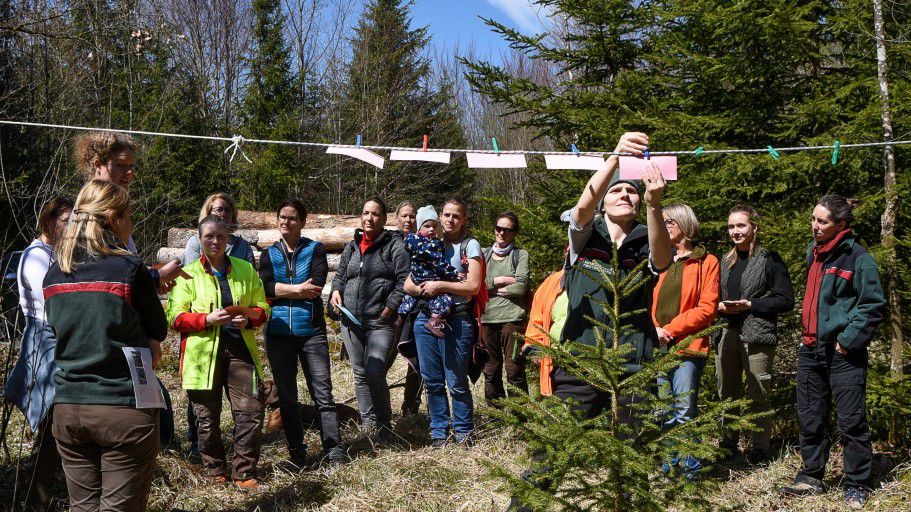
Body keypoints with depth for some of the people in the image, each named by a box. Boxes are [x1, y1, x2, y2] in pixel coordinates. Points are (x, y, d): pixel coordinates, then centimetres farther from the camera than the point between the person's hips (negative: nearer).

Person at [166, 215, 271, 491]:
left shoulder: (245, 270, 13)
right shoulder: (188, 274, 5)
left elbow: (263, 308, 15)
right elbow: (176, 317, -1)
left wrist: (248, 319, -7)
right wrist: (208, 319, -16)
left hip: (239, 350, 2)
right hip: (203, 352, -1)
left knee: (251, 411, -7)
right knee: (207, 418, 5)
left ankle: (244, 473, 7)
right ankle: (214, 474, 22)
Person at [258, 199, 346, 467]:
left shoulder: (315, 249, 6)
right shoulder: (269, 254, 12)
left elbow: (316, 284, -11)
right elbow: (264, 287, -5)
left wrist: (280, 290, -8)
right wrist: (298, 289, -13)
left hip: (311, 331, -3)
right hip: (278, 332, 3)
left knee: (323, 394, -6)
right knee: (286, 397, 7)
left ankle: (335, 454, -5)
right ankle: (297, 455, 17)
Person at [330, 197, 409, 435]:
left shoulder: (395, 246, 0)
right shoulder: (351, 247, 18)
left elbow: (404, 281, -7)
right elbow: (340, 275, 27)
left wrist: (388, 310, -13)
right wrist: (336, 291, 5)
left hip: (380, 321, -6)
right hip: (351, 320, 6)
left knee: (374, 373, -18)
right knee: (360, 374, 9)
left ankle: (384, 426, -1)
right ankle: (368, 424, 19)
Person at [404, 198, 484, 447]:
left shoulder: (470, 246, 4)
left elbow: (473, 286, -7)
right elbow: (408, 285, 12)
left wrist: (440, 285, -12)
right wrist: (424, 288, -8)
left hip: (456, 320, -4)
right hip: (425, 318, 5)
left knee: (456, 382, -4)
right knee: (432, 380, 7)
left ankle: (464, 433, 8)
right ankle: (439, 432, 17)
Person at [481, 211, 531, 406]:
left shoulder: (521, 255, 4)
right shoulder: (484, 254, 14)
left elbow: (521, 287, -10)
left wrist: (491, 287, -5)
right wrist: (498, 281, -9)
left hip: (512, 318, -4)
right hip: (487, 318, 4)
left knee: (514, 372, -5)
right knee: (490, 371, 9)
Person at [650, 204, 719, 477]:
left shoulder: (706, 262, 1)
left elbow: (707, 308, -7)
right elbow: (653, 303, 15)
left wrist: (670, 329, -12)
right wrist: (655, 330, -5)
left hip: (687, 345, -5)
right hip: (661, 347, 6)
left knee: (685, 409, -9)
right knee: (666, 412, 10)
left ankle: (691, 469, -1)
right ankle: (671, 464, 20)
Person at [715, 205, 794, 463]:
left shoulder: (769, 259, -2)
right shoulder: (726, 262, 17)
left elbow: (786, 300, -6)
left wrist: (749, 304, -13)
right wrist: (720, 306, 3)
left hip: (757, 335, -6)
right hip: (727, 334, 6)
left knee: (758, 395, -5)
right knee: (727, 393, 10)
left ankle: (759, 449, 4)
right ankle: (728, 444, 21)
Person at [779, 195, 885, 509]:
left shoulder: (858, 258, -11)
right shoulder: (814, 253, 11)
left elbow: (873, 306, -11)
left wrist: (848, 340, -15)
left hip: (843, 354, -7)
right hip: (811, 351, 7)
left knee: (851, 422, 1)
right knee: (810, 419, 12)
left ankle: (856, 486, 12)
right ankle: (811, 477, 24)